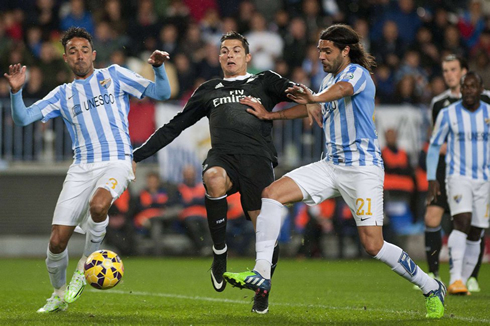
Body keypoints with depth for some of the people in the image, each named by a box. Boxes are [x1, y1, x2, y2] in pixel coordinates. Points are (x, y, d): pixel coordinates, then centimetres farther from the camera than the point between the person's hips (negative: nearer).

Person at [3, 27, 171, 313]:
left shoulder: (114, 76, 11)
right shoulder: (64, 94, 16)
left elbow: (161, 93, 8)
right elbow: (23, 118, 10)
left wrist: (159, 67, -12)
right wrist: (16, 91, -8)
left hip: (116, 162, -3)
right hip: (81, 168, 3)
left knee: (98, 204, -36)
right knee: (57, 241, -5)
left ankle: (87, 262, -10)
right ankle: (59, 294, 22)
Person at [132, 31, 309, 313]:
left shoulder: (266, 82, 20)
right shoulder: (209, 91, 27)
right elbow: (174, 127, 30)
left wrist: (272, 115, -2)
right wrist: (137, 155, 26)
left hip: (258, 158, -1)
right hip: (223, 156, 1)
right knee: (213, 178, -38)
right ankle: (220, 253, -22)